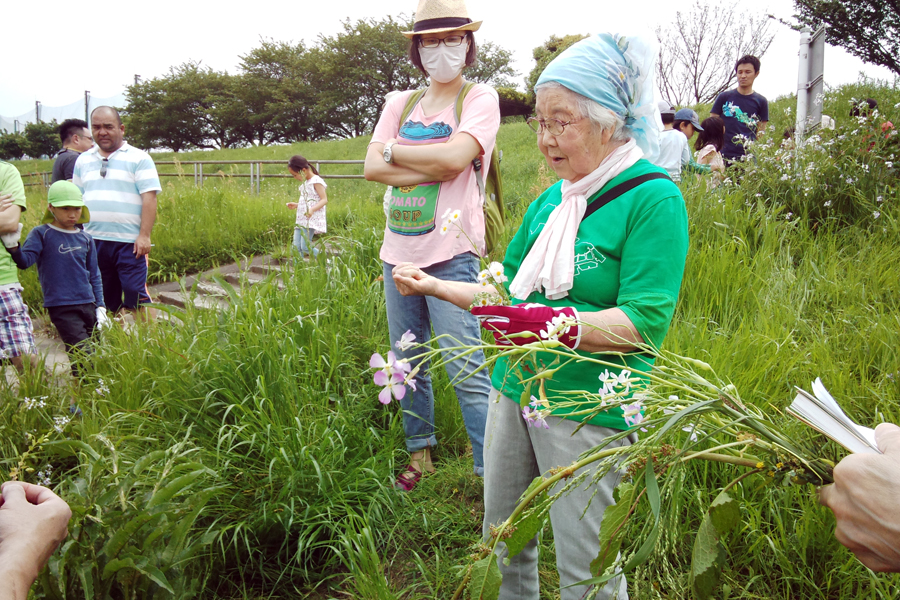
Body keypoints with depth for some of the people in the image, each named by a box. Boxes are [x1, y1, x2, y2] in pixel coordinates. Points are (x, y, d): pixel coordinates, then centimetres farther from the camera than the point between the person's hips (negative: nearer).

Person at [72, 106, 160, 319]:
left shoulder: (138, 158, -1)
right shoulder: (83, 160, 15)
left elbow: (149, 198, -7)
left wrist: (144, 235, -15)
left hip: (129, 242, -5)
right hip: (93, 240, 5)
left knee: (136, 295, -7)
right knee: (106, 296, 11)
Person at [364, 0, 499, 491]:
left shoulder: (480, 98, 1)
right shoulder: (400, 104, 14)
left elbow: (455, 156, -17)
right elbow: (372, 167, 1)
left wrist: (395, 152, -3)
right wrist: (435, 169, -10)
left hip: (451, 255, -6)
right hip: (398, 253, 6)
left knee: (467, 372, -8)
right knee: (408, 364, 14)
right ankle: (420, 454, 30)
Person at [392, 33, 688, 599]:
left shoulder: (653, 198, -13)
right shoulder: (550, 199, 10)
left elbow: (644, 324, -20)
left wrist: (552, 325, -30)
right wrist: (433, 286, 8)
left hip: (585, 409, -7)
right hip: (515, 389, 7)